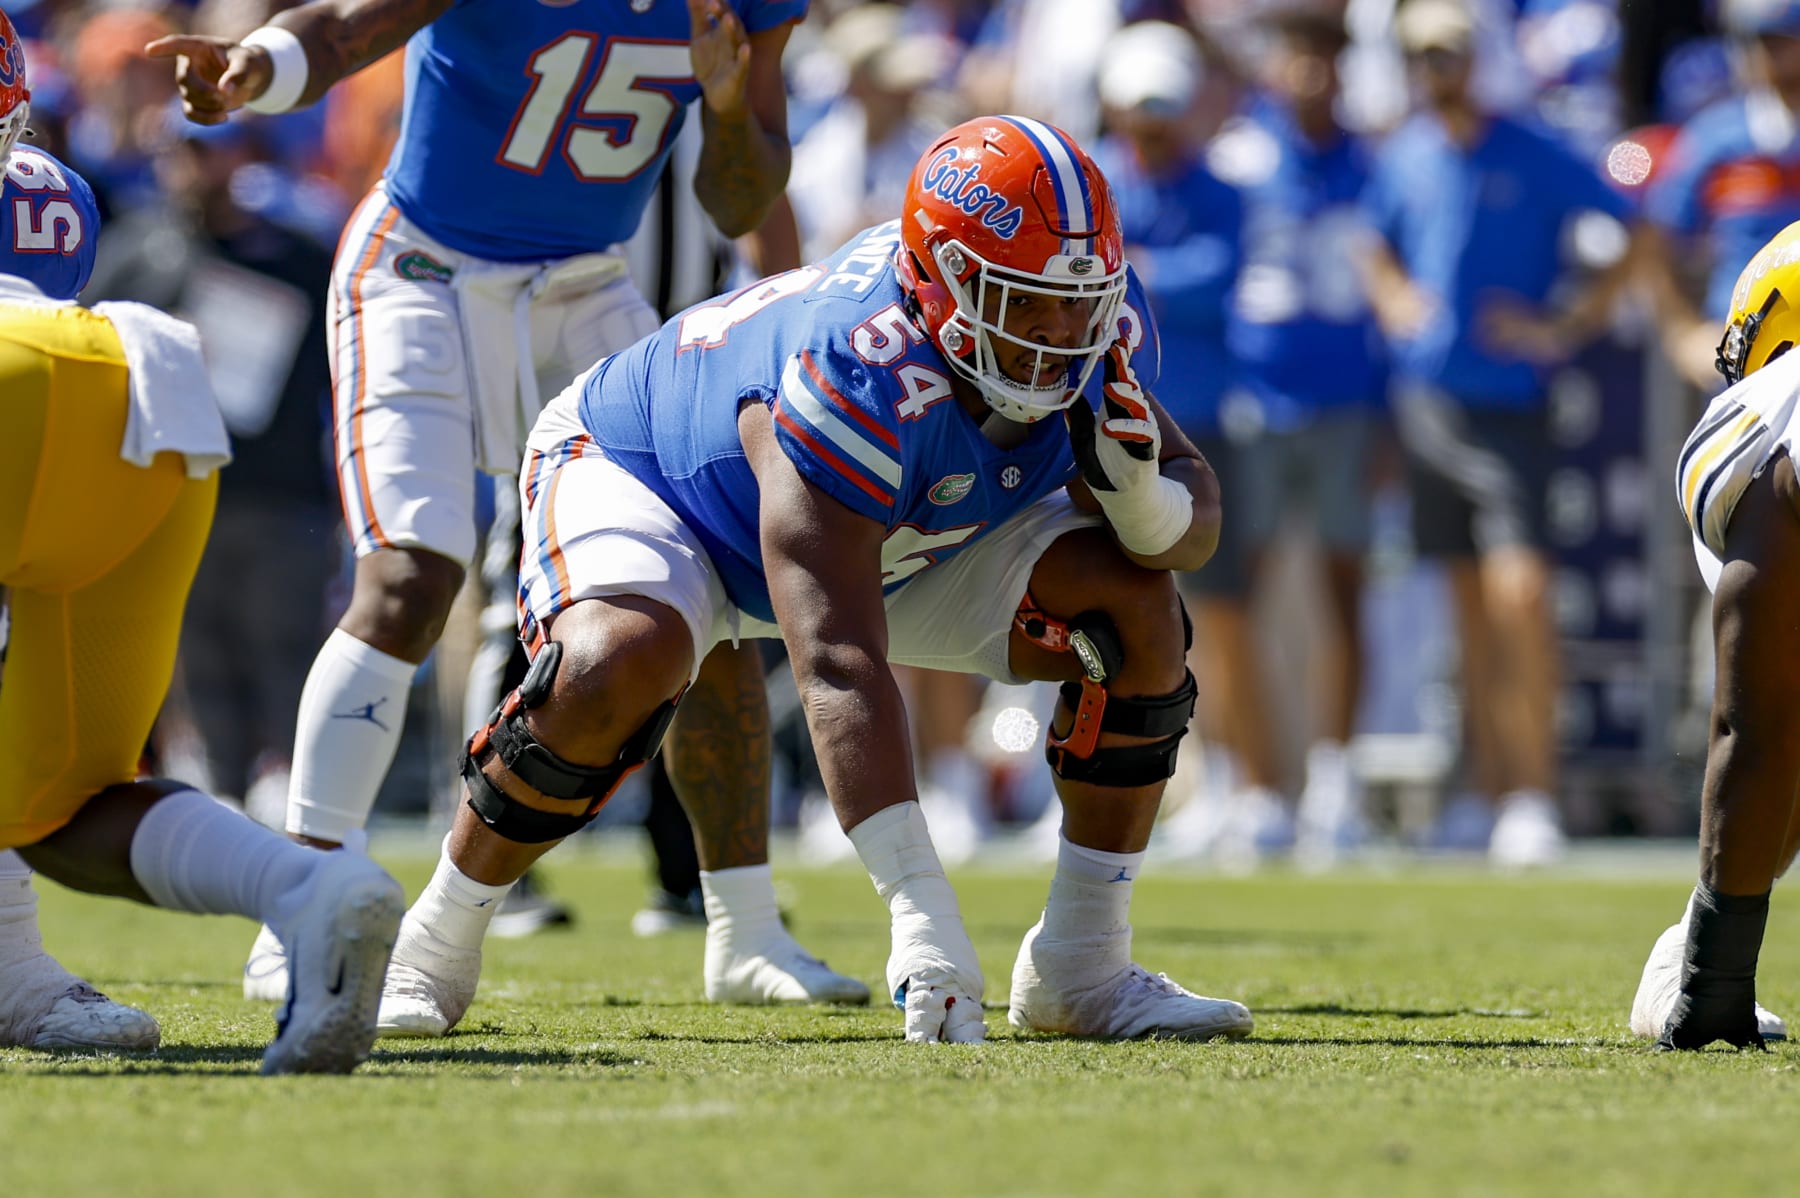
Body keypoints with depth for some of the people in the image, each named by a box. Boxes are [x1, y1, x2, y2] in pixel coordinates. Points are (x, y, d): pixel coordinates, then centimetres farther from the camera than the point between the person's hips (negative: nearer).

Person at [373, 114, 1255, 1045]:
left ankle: (1080, 968, -5)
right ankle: (438, 943, -15)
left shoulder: (1099, 331, -24)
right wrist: (923, 920, -55)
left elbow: (1192, 518, -9)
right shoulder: (856, 378, -44)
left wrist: (1140, 495, -37)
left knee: (1135, 611, -15)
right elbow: (838, 668, -49)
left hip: (904, 536, 6)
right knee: (618, 666, -37)